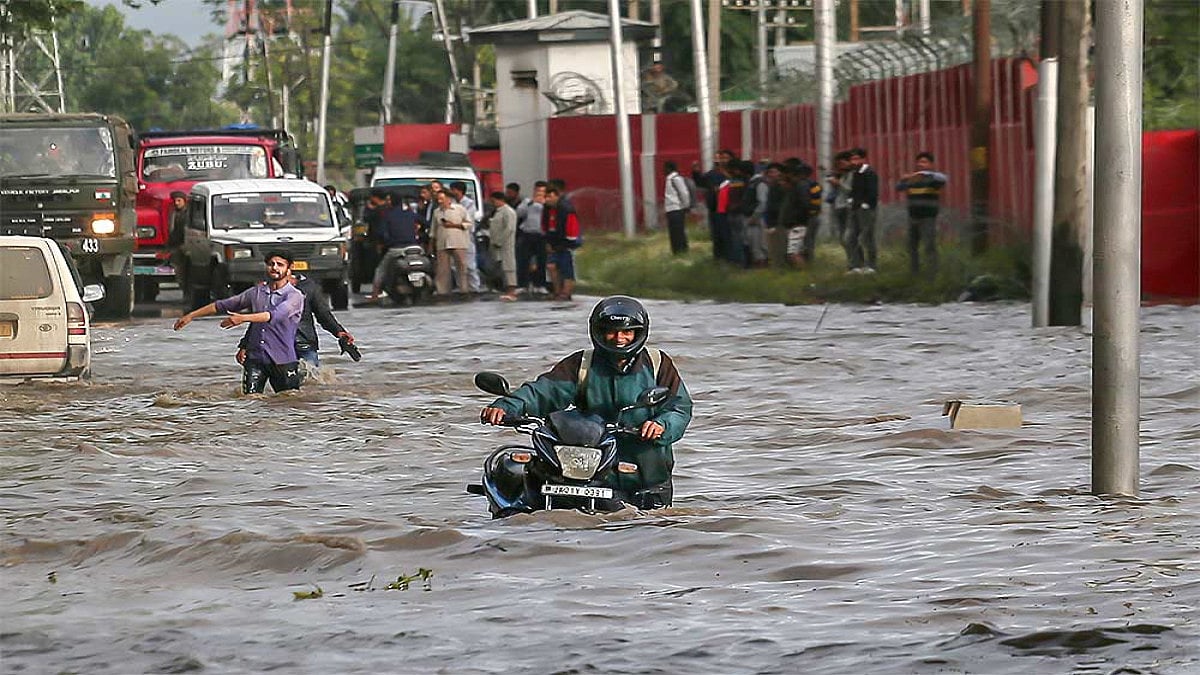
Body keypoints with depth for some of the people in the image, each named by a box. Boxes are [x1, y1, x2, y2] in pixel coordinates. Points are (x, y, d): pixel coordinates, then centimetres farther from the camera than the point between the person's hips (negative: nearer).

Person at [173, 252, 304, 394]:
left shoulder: (295, 296, -5)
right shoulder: (256, 292, 11)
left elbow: (275, 315, -24)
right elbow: (222, 305, 16)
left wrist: (243, 318, -36)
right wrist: (191, 316, 16)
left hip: (282, 361, -3)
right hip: (255, 358, 3)